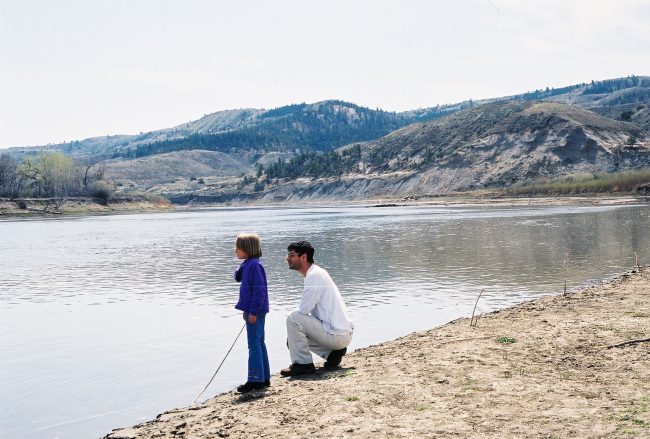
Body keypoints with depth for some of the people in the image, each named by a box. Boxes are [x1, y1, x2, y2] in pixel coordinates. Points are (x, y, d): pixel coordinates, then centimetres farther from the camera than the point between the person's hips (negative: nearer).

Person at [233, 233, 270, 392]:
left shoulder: (254, 265, -18)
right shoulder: (248, 264, 13)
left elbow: (259, 289, -21)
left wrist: (253, 311, -21)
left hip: (255, 312, -10)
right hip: (253, 311, 10)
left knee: (254, 345, -6)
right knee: (259, 344, 14)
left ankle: (255, 380, -2)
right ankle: (264, 378, 22)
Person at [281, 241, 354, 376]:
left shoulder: (315, 275, -15)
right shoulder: (317, 273, 15)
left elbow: (303, 310, -19)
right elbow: (308, 309, 19)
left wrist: (291, 333, 0)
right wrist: (293, 334, 10)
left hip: (336, 334, -10)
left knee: (293, 318, -16)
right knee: (300, 332, 25)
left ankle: (303, 364, -8)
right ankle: (332, 352, 13)